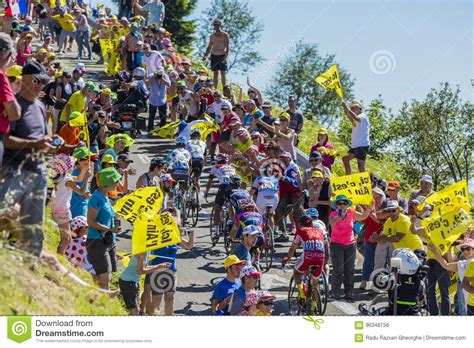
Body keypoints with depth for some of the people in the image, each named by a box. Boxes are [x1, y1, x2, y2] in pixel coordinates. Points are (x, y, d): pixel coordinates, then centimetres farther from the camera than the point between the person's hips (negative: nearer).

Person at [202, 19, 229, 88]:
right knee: (215, 73, 3)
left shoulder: (225, 35, -1)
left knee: (222, 73, -4)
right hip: (214, 56, 4)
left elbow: (227, 47, -5)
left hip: (222, 56, -4)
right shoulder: (212, 36, 13)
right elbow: (209, 47, 17)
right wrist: (205, 55, 3)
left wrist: (225, 57, -18)